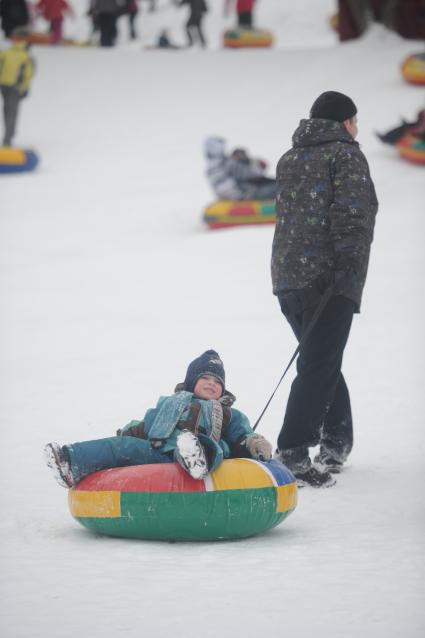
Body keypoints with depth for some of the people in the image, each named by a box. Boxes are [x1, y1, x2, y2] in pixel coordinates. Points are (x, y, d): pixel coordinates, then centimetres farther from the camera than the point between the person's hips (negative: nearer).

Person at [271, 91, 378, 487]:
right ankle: (292, 455, -18)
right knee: (319, 366, -10)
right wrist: (348, 268, -17)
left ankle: (336, 443, 25)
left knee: (322, 362, 20)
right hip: (327, 278, -8)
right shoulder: (345, 155, -2)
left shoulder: (288, 160, 20)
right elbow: (350, 216, -13)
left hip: (287, 277, 8)